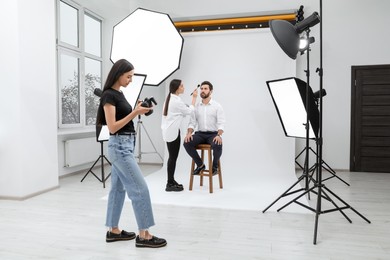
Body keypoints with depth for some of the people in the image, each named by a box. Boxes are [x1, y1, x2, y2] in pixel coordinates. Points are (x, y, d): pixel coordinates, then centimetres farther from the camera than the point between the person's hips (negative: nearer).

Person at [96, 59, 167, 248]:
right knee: (140, 189, -7)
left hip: (126, 145, 10)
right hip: (119, 146, -10)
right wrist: (135, 113, -21)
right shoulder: (109, 95, -15)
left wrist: (137, 110, 6)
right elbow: (112, 127, -20)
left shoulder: (119, 93, 14)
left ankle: (113, 231, 25)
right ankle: (143, 235, 3)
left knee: (118, 188, 14)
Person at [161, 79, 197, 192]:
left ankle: (171, 181, 21)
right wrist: (194, 98, 3)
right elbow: (189, 111, -5)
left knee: (172, 157, 13)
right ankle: (170, 184, 3)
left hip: (168, 130, 10)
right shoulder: (176, 100, -16)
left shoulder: (170, 98, 13)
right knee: (173, 157, -3)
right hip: (173, 131, -10)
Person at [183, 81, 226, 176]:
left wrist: (219, 135, -27)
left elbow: (221, 123, -9)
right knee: (187, 143, -25)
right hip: (200, 134, 3)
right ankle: (200, 165, -4)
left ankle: (214, 166, -5)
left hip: (213, 134, -3)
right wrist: (189, 133, -15)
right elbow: (192, 122, 6)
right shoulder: (196, 107, 9)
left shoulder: (217, 106, -1)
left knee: (217, 145, -36)